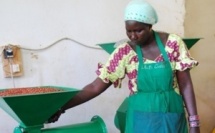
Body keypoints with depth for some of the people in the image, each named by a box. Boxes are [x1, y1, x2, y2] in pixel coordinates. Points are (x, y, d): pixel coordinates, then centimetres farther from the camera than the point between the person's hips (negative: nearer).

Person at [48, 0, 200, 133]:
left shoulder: (173, 43, -6)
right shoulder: (124, 52, -6)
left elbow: (185, 85, -3)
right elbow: (96, 87, -5)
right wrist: (62, 107, -10)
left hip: (171, 118, 1)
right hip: (141, 120, 0)